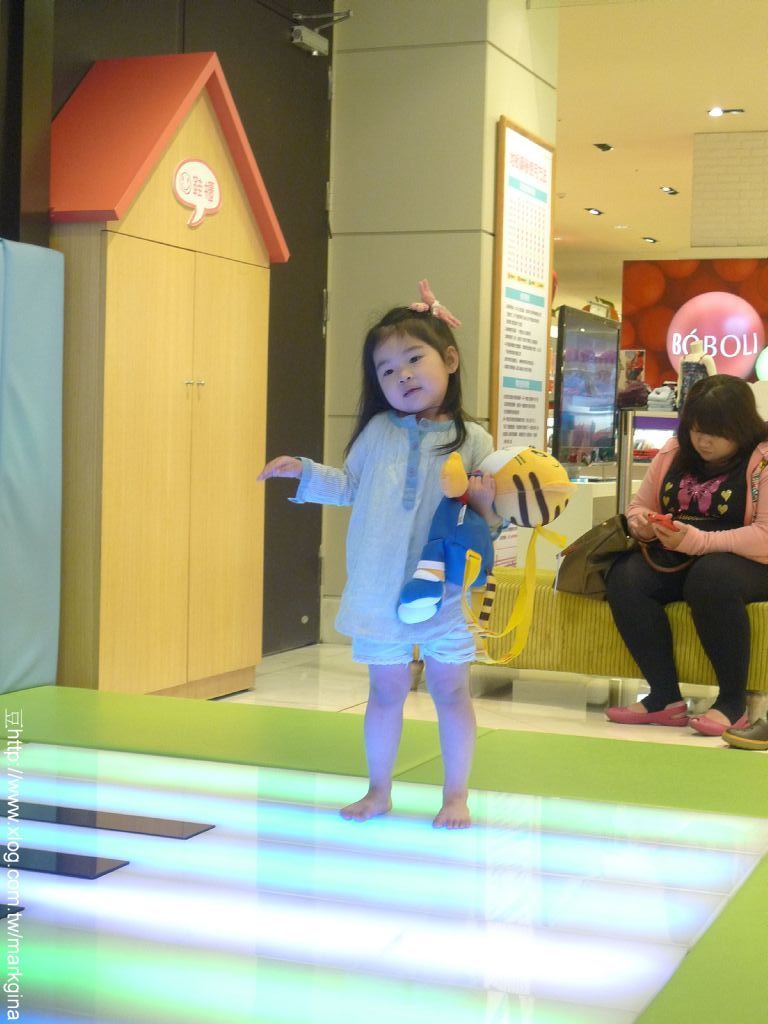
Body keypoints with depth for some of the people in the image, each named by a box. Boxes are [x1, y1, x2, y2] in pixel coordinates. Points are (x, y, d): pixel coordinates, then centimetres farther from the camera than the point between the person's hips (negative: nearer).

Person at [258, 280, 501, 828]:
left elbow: (489, 516, -4)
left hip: (443, 591, -2)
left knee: (451, 691, 8)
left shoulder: (472, 440, -4)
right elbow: (350, 486, 14)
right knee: (386, 691, 14)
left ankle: (456, 796, 23)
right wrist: (305, 473, 4)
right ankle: (379, 791, 29)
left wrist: (487, 504, -25)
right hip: (379, 592, 2)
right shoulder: (378, 432, 3)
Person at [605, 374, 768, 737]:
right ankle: (666, 696, -21)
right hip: (673, 558, 6)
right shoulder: (674, 451, 9)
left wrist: (696, 541, -27)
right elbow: (639, 503, 19)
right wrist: (640, 522, -7)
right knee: (624, 577, -24)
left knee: (709, 578, -40)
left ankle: (734, 701, -24)